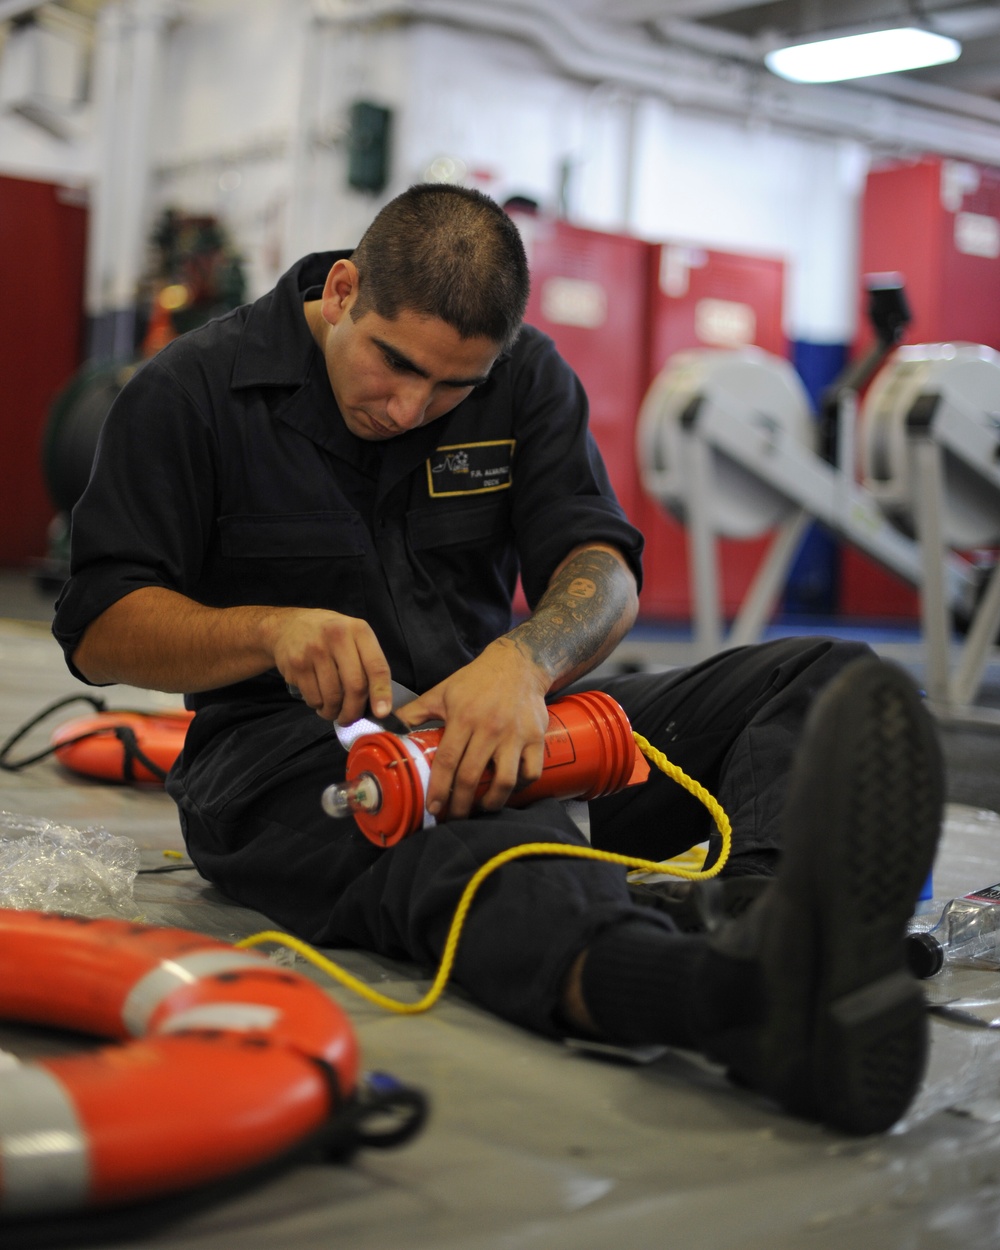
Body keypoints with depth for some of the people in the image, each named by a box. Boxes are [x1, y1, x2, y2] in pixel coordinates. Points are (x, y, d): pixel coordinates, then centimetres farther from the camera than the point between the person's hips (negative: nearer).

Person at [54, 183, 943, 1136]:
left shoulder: (526, 377, 7)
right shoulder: (191, 390, -2)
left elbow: (603, 573, -5)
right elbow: (100, 631, -4)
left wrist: (523, 660, -29)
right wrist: (272, 630, -24)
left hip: (496, 729, 5)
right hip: (291, 746, -4)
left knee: (818, 681, -16)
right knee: (477, 842, -41)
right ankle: (736, 993, -74)